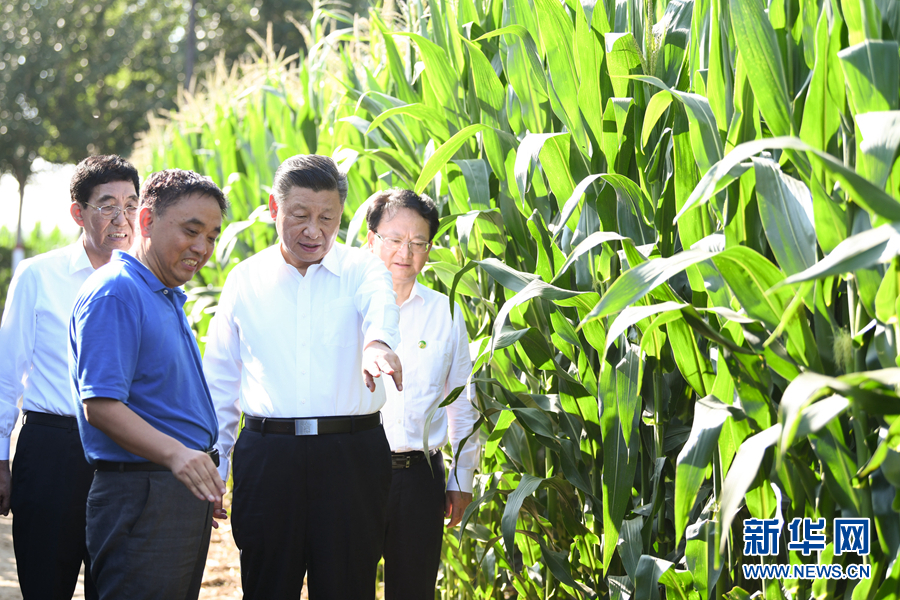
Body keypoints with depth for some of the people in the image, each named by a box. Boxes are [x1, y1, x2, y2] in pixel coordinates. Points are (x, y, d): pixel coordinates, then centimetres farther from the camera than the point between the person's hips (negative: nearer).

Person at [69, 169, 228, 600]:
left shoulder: (168, 298, 19)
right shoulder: (114, 294, -13)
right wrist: (175, 454, -33)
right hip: (142, 497, -10)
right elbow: (100, 406, -22)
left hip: (185, 494, 10)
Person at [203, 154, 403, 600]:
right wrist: (210, 469, 11)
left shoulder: (362, 270, 4)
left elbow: (380, 308, -20)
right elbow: (219, 382, 15)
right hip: (267, 457, 1)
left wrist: (377, 343, -45)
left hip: (351, 457, -1)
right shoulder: (245, 279, 10)